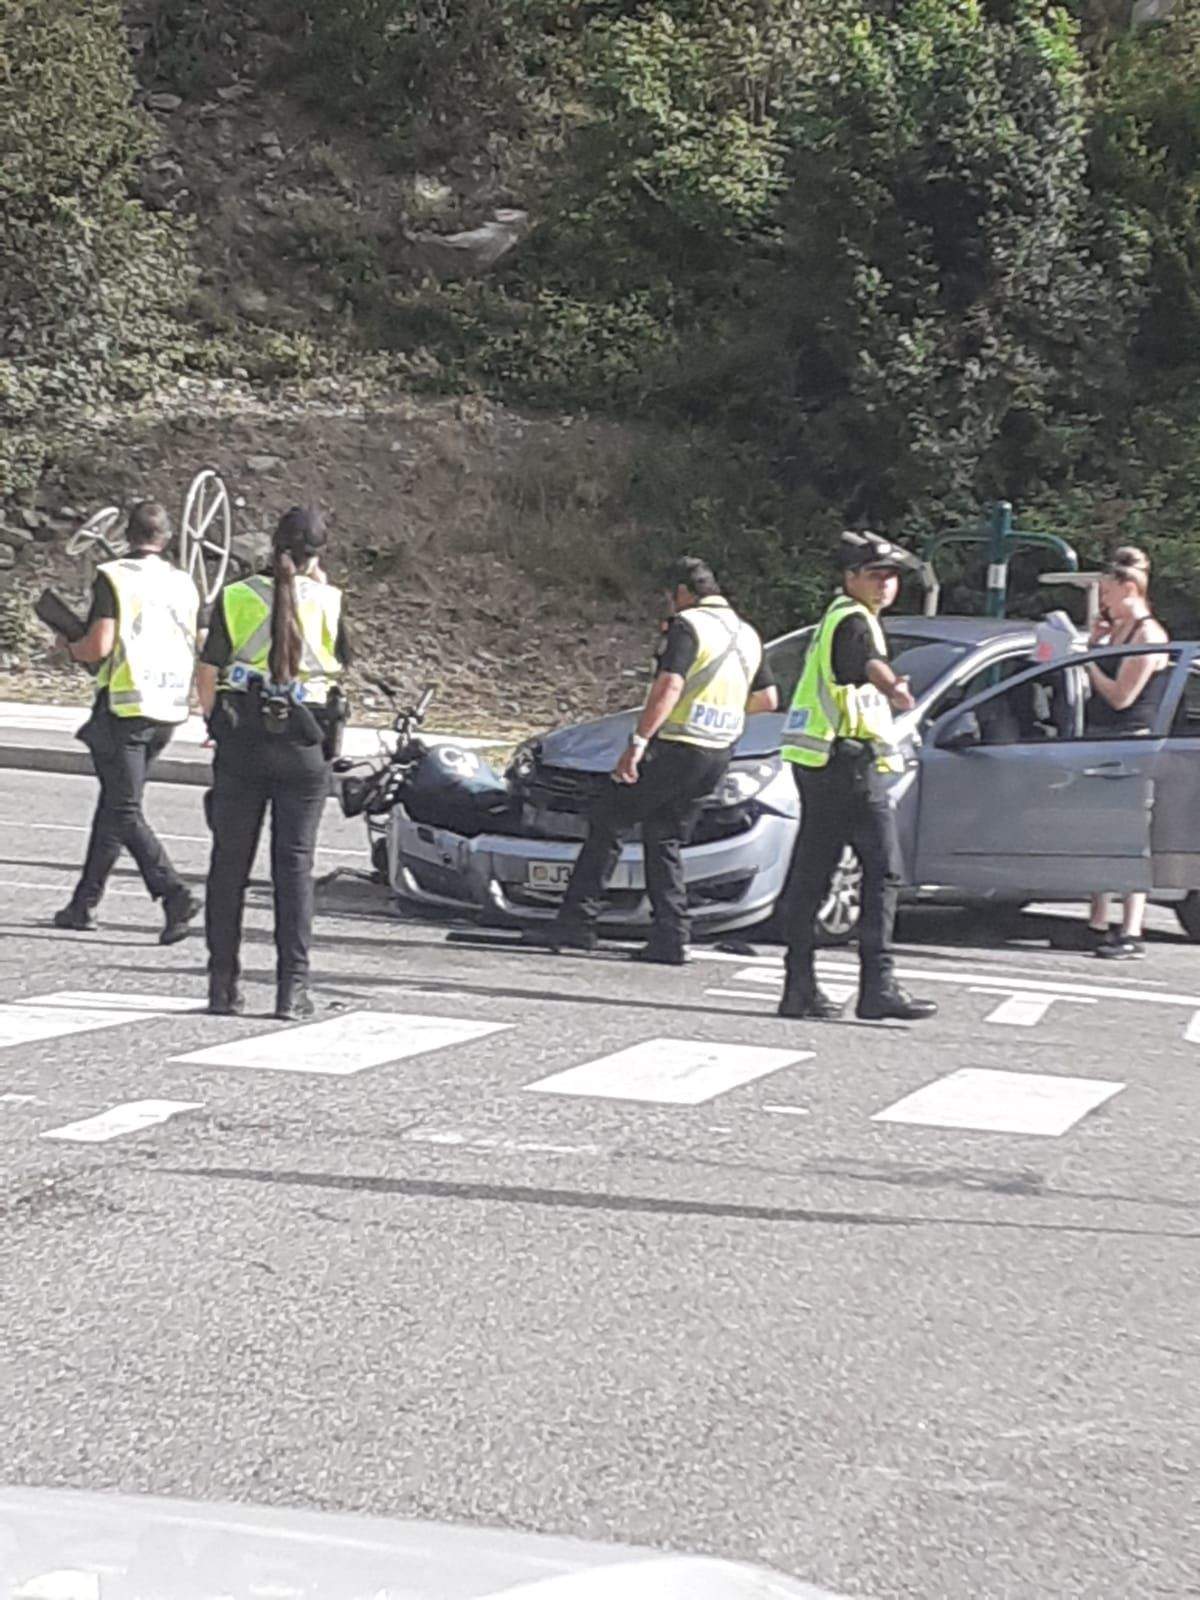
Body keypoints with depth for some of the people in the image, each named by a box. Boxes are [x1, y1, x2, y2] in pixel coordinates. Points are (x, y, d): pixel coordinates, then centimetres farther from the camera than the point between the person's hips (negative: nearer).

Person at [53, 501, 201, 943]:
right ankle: (84, 902, 22)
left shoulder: (113, 577, -7)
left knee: (125, 811, -4)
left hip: (124, 706, -6)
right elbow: (202, 654, 8)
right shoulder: (184, 584, 9)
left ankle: (174, 894, -19)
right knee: (114, 805, 16)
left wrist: (68, 645, 6)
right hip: (168, 712, 6)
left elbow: (98, 646, -14)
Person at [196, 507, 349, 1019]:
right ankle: (292, 988, 1)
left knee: (229, 861, 9)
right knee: (294, 864, 4)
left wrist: (214, 726, 15)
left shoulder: (235, 598, -2)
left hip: (241, 744, 1)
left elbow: (208, 674, 0)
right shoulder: (328, 601, -4)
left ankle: (223, 984, 11)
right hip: (304, 746, -1)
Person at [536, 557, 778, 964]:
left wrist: (637, 742, -24)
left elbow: (669, 687, -21)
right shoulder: (747, 635, 15)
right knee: (665, 840, 15)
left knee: (607, 823, 1)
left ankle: (578, 922, -2)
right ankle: (671, 937, 4)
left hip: (675, 747, -8)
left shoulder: (687, 625, -9)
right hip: (717, 756, 8)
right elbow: (768, 698, 21)